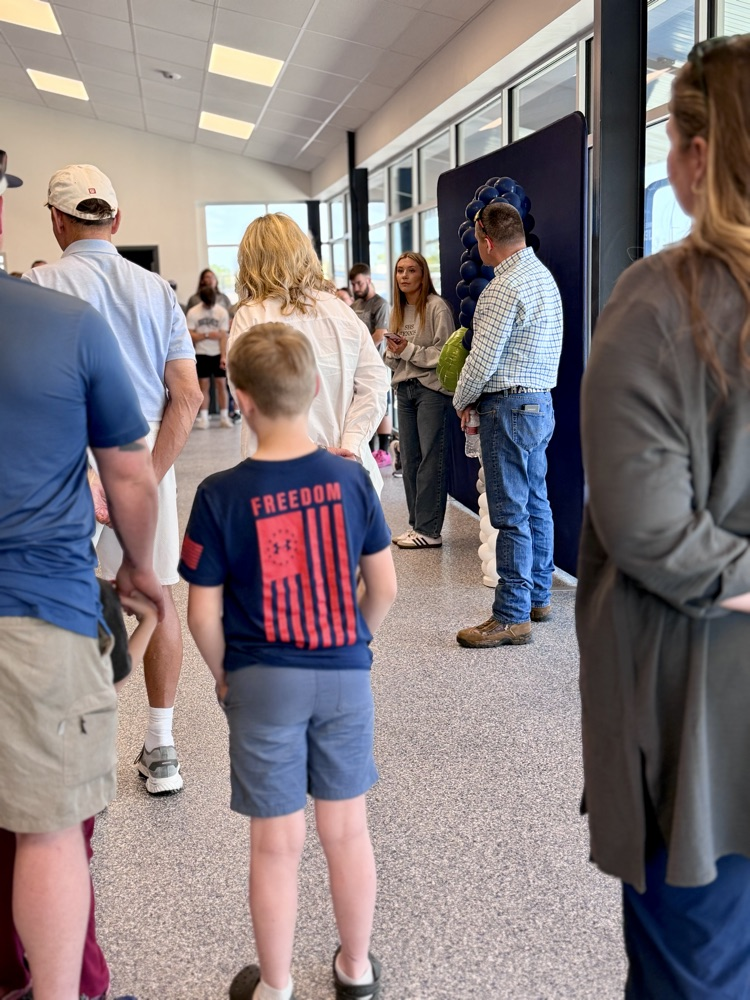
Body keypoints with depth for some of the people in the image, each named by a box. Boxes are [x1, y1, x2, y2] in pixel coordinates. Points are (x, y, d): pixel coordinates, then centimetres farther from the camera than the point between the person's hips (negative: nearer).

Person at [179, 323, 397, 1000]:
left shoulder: (220, 495, -13)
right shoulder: (350, 479, -6)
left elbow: (203, 615, -9)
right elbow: (384, 587, 0)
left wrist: (225, 676, 8)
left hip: (261, 683, -2)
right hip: (345, 675, 3)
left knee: (276, 843, 11)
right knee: (347, 830, 16)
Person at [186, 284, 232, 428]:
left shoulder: (222, 312, -3)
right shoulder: (193, 313, -4)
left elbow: (223, 336, -8)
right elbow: (190, 335, -7)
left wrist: (223, 356, -15)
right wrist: (207, 335, -16)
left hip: (218, 354, 0)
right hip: (202, 354, 0)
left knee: (221, 384, -1)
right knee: (204, 385, 0)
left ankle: (224, 416, 6)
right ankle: (203, 418, 3)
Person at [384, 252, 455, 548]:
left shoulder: (437, 307, -7)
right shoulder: (397, 311, 14)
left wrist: (409, 350, -16)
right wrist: (393, 352, -3)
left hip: (432, 388, -7)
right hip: (404, 388, 7)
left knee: (431, 460, -6)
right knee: (409, 459, 7)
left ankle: (429, 530, -3)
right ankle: (416, 524, 15)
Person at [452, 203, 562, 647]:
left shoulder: (504, 288, -18)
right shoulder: (543, 274, 13)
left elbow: (483, 359, -19)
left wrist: (462, 401, 0)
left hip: (510, 408, -10)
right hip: (542, 401, 10)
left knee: (511, 513, -6)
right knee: (536, 502, 16)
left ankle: (513, 617, -1)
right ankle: (538, 596, 27)